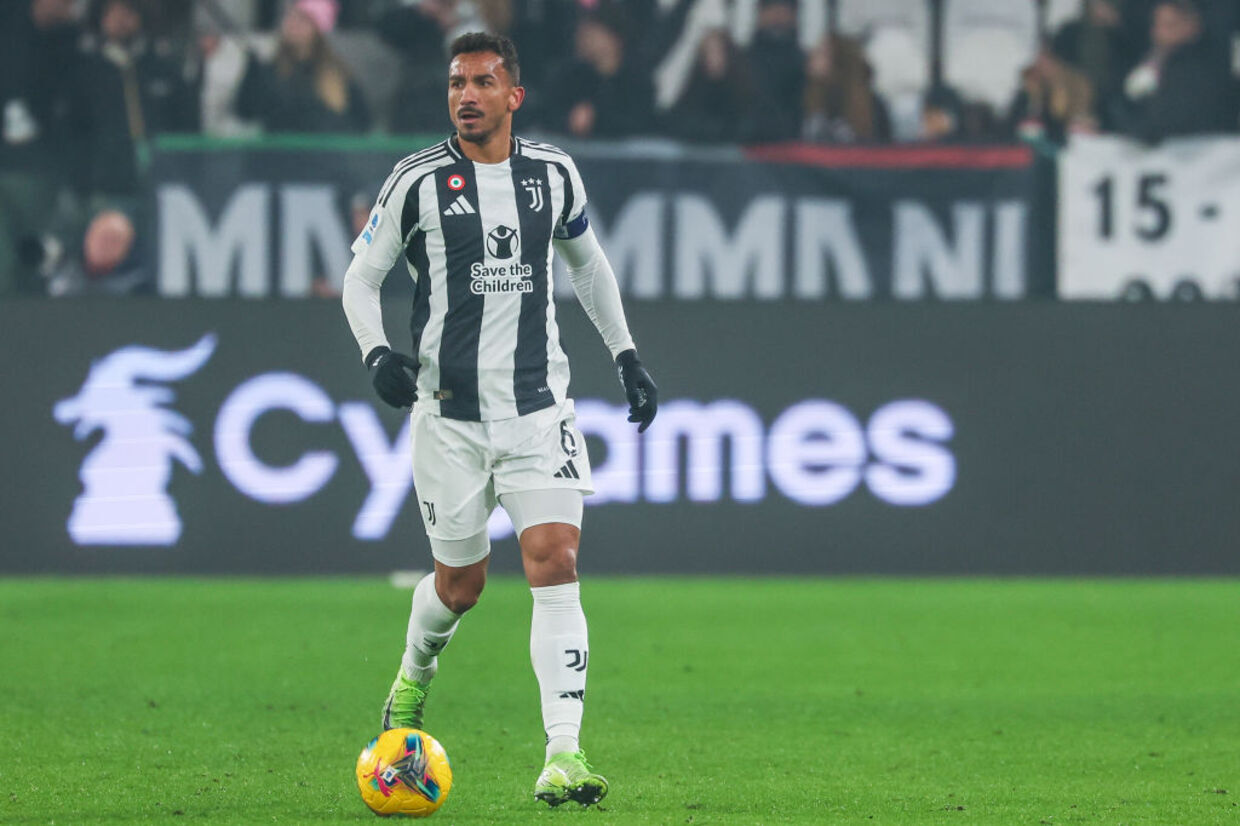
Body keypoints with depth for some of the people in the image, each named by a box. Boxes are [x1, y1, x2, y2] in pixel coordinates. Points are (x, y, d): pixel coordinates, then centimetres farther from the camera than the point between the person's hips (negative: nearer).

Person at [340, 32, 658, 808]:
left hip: (539, 407, 1)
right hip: (449, 412, -1)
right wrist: (377, 352, -14)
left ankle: (563, 755, -18)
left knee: (555, 563, -15)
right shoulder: (418, 182, -4)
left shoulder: (553, 174, 4)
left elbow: (588, 261, 22)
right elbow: (361, 276, 4)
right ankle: (415, 674, 44)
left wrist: (627, 355, 17)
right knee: (460, 583, 8)